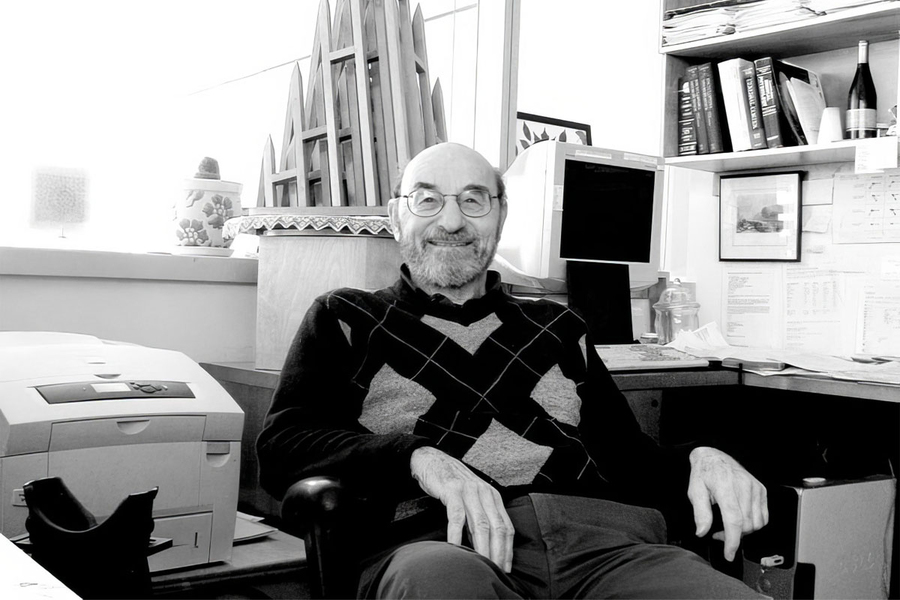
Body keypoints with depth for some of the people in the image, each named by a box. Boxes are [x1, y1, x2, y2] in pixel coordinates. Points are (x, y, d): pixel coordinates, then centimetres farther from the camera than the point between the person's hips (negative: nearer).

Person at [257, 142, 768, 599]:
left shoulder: (556, 328, 27)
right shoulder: (346, 320, 18)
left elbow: (630, 457, 23)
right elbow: (281, 448, 3)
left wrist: (698, 461, -1)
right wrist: (420, 459, -14)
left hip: (601, 541, 4)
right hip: (437, 542, -3)